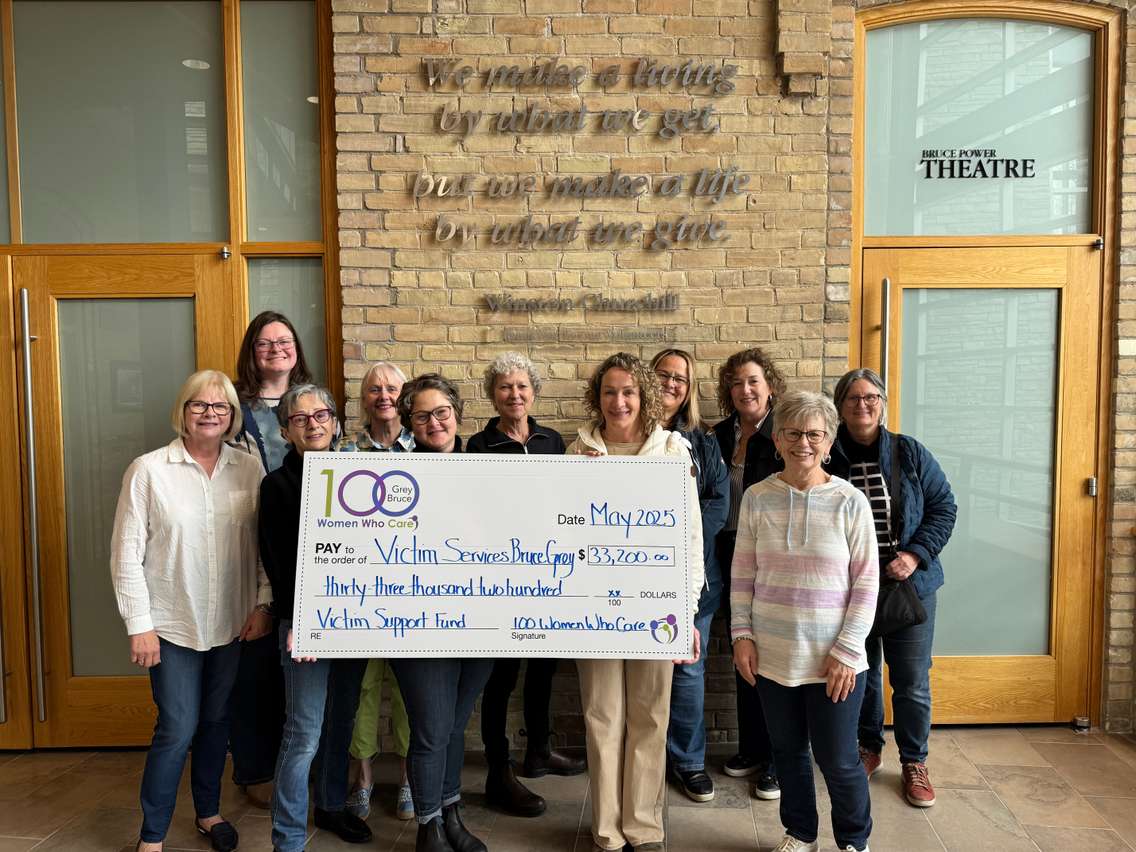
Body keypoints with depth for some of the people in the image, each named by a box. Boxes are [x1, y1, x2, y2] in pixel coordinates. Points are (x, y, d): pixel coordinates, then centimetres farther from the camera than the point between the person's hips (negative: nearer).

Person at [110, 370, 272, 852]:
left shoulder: (249, 470, -1)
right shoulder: (149, 470, -7)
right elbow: (127, 553, -6)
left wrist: (263, 603, -2)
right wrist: (139, 625, -8)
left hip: (232, 624, 3)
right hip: (172, 625, -2)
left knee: (217, 721, 16)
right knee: (178, 728, 2)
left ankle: (208, 812, 37)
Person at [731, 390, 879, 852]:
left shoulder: (850, 502, -8)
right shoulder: (757, 498, -2)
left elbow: (866, 583, -6)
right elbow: (742, 574, 5)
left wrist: (847, 650, -9)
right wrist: (741, 633, -1)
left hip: (834, 660, -2)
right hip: (773, 655, 3)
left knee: (837, 759, 8)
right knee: (787, 751, 17)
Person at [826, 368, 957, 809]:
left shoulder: (910, 453, -3)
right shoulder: (828, 458, -3)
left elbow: (944, 507, 0)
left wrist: (916, 554, -12)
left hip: (909, 586, 0)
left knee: (912, 681, 6)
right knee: (861, 673, 14)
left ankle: (914, 763, 27)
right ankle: (868, 748, 36)